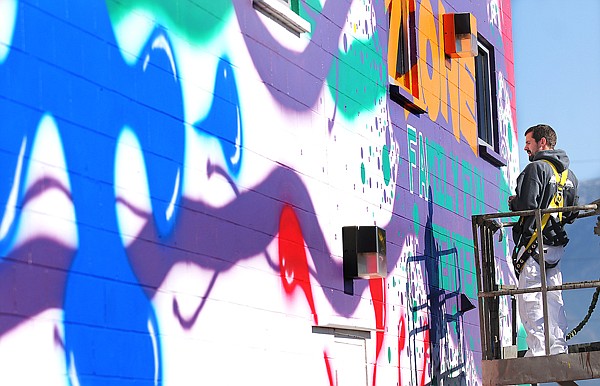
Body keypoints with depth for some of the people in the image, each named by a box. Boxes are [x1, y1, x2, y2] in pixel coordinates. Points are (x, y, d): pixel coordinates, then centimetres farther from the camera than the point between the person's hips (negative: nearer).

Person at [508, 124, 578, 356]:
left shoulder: (537, 168, -10)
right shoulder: (569, 175, 16)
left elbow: (527, 204, -20)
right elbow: (572, 213, 16)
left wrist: (512, 203, 0)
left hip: (533, 244, -8)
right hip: (557, 246, 8)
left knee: (530, 301, -8)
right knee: (554, 300, 10)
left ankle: (538, 351, -14)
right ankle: (558, 349, 6)